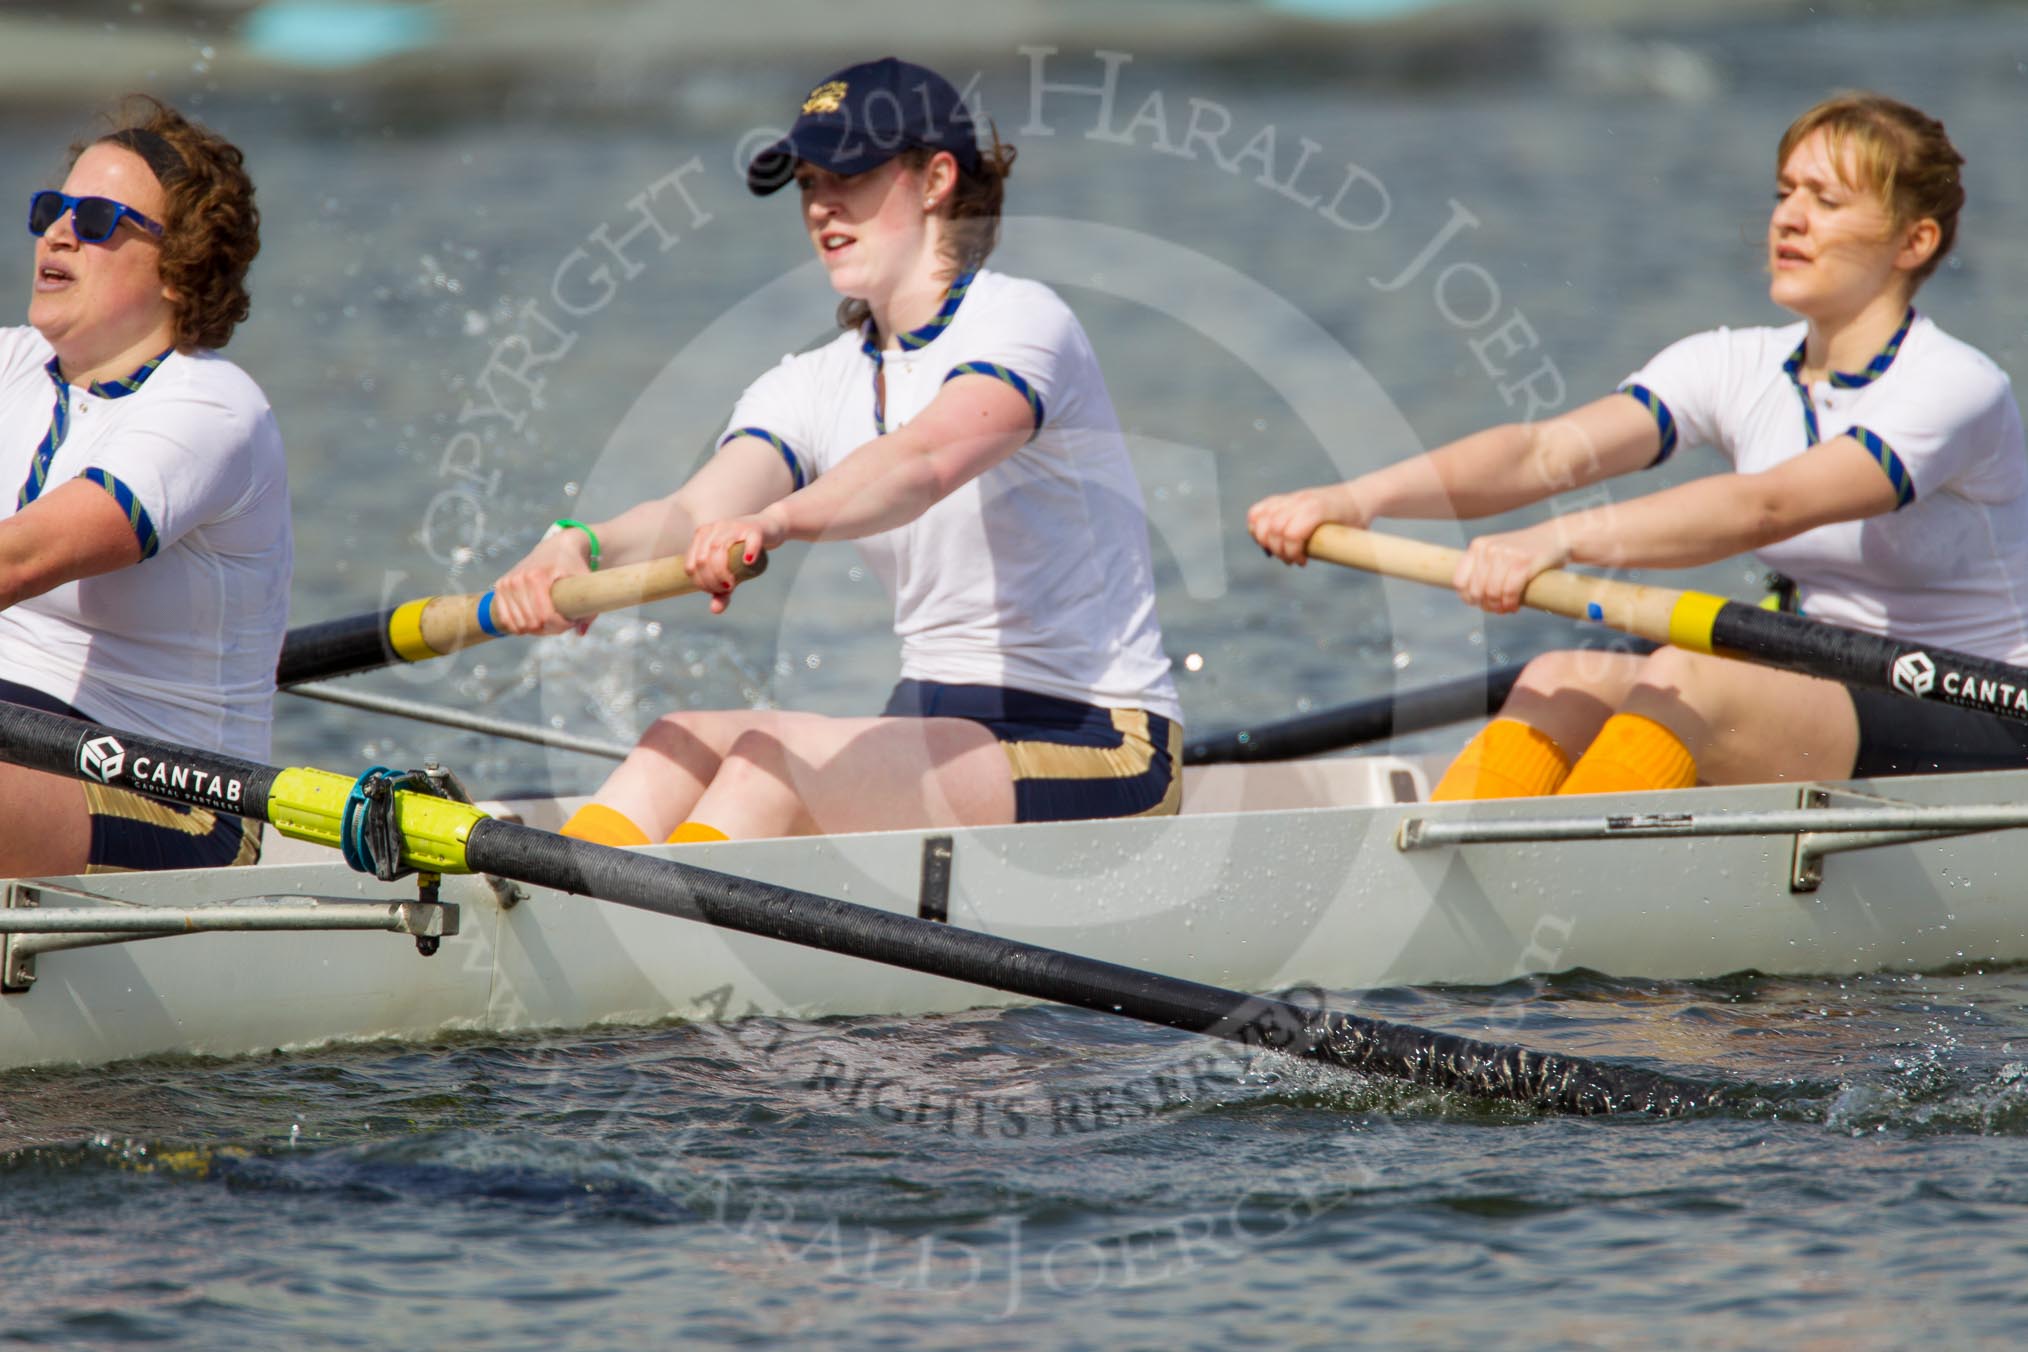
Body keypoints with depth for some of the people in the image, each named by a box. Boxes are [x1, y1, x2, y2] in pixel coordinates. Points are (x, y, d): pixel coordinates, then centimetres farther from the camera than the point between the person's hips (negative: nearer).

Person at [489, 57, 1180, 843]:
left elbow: (924, 461, -31)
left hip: (1098, 751, -7)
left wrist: (774, 522, -51)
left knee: (775, 748, -28)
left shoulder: (1022, 322, -9)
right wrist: (581, 547, -32)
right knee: (686, 739, -17)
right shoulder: (813, 388, 12)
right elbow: (697, 513, -8)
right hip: (932, 725, 7)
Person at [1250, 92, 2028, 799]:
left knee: (1681, 680, -31)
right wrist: (1359, 498, -24)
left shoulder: (1958, 389, -14)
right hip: (1821, 718, 6)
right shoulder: (1739, 369, 7)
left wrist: (1562, 541, -43)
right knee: (1564, 682, -19)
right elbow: (1545, 454, -8)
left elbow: (1765, 508, -31)